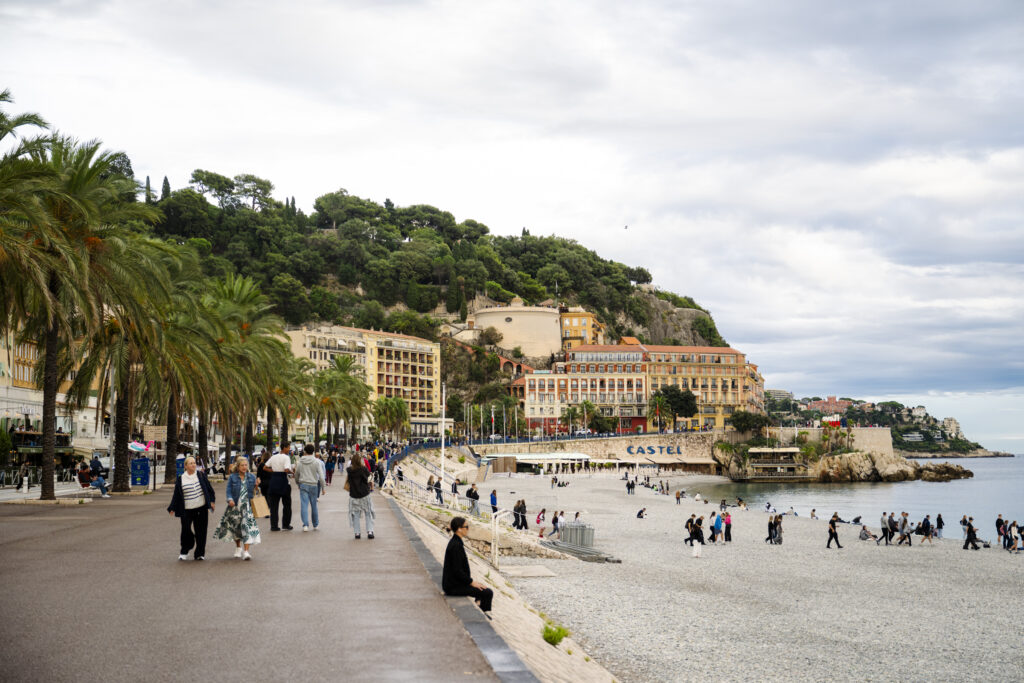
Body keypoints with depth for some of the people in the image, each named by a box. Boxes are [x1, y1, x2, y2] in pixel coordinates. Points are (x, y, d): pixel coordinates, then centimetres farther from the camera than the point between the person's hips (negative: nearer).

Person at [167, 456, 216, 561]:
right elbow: (176, 494, 6)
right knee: (186, 531, -5)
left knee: (200, 531, 3)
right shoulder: (180, 479, 3)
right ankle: (184, 552, 13)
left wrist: (211, 501, 3)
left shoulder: (201, 475, 5)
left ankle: (200, 553, 13)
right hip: (187, 510, -1)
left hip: (201, 509, 1)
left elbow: (208, 488, 10)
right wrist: (172, 508, 4)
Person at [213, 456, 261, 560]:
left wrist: (256, 486, -11)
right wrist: (230, 499, -20)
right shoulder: (232, 477, 0)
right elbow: (228, 490, -3)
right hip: (235, 505, 1)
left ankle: (246, 551, -14)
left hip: (248, 506, -1)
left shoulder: (252, 477, 4)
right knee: (236, 526, 14)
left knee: (248, 526, -13)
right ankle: (238, 548, 36)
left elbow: (254, 492, 9)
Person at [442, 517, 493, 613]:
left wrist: (470, 580, 14)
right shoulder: (456, 546, -22)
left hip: (454, 582, 11)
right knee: (488, 593, -13)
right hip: (454, 587, -11)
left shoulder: (455, 542, 10)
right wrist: (471, 582, -15)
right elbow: (457, 571, -24)